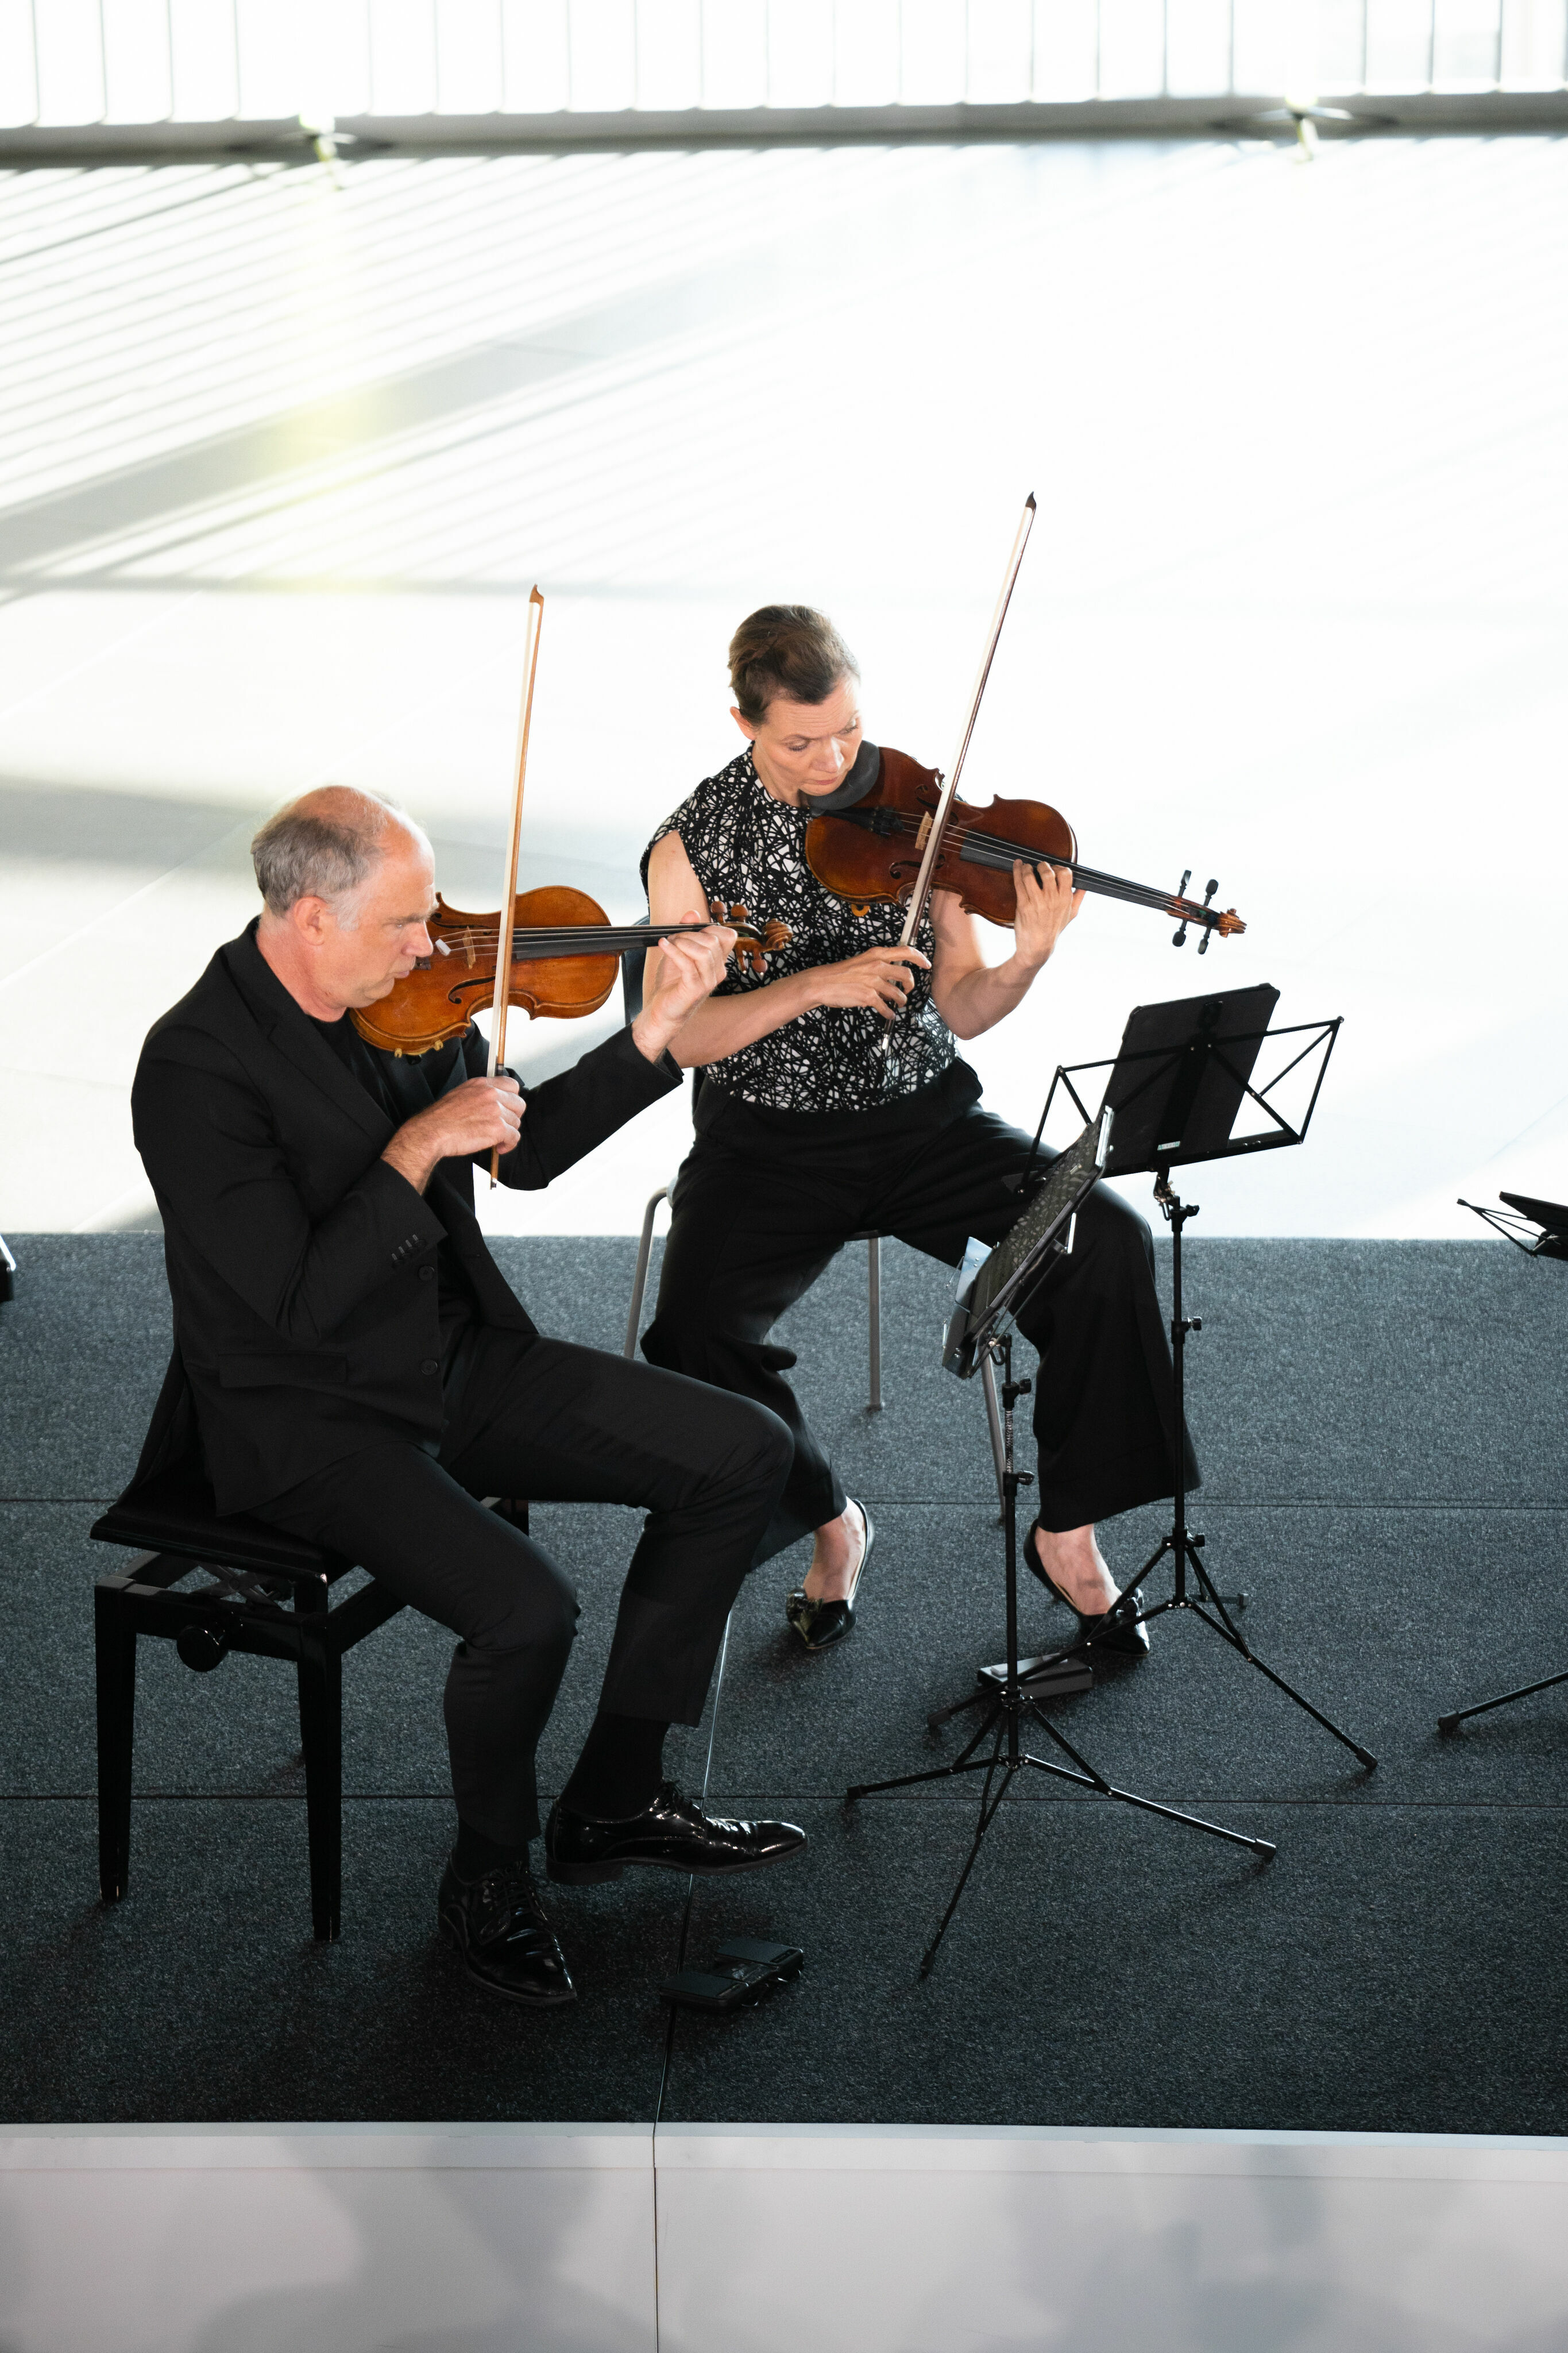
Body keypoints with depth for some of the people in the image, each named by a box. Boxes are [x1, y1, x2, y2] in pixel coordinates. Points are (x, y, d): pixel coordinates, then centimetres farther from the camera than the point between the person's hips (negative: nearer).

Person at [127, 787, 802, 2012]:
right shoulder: (196, 1069, -22)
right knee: (525, 1604, -30)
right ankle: (490, 1875, 1)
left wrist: (659, 1029, 2)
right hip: (310, 1421, -8)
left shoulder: (402, 997, 0)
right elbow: (304, 1304, -26)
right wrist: (417, 1146, -25)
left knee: (744, 1454, 0)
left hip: (458, 1359, 8)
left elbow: (528, 1149, 13)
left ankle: (614, 1798, 11)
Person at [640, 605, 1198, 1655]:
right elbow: (675, 1037, -12)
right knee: (695, 1332, -28)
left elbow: (961, 1011, -2)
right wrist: (812, 985, -25)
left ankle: (1068, 1530, -3)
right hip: (770, 1143, -1)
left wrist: (1029, 959, -23)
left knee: (1113, 1242, -21)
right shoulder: (694, 846, -6)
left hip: (925, 1117, 2)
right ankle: (830, 1520, 2)